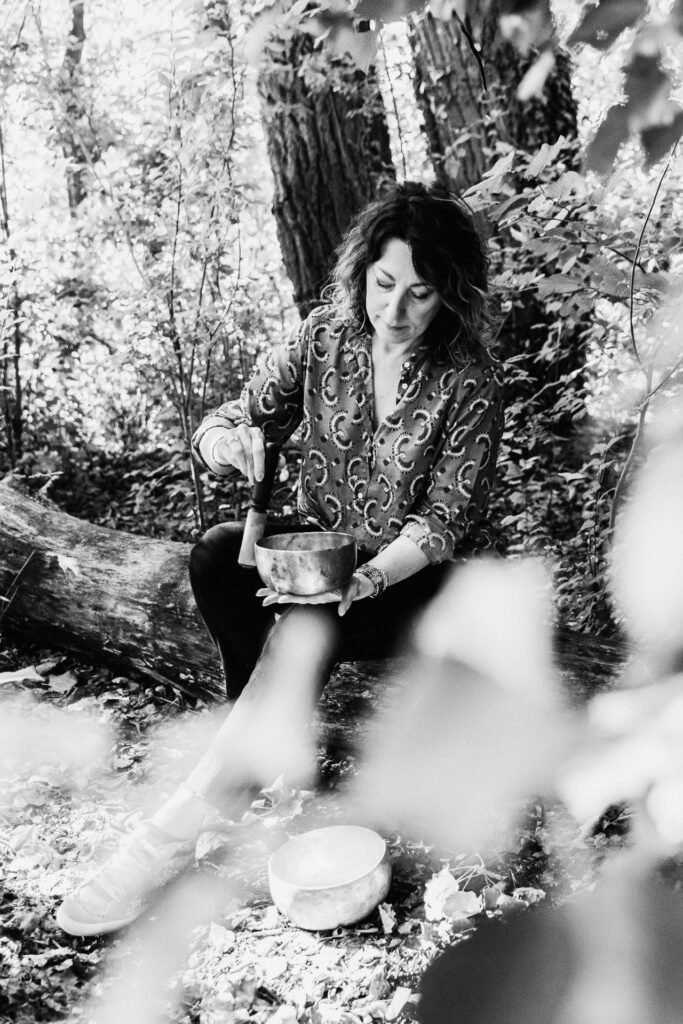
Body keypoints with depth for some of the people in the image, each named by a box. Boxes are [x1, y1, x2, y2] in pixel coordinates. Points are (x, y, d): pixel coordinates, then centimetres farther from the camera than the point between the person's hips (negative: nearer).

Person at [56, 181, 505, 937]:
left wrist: (364, 578, -32)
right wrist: (229, 439, -27)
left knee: (307, 625, -34)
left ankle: (174, 832, -30)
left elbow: (442, 522, -14)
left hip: (407, 577, -4)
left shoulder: (469, 383, -13)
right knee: (216, 555, -28)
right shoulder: (324, 337, -3)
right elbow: (218, 430, -1)